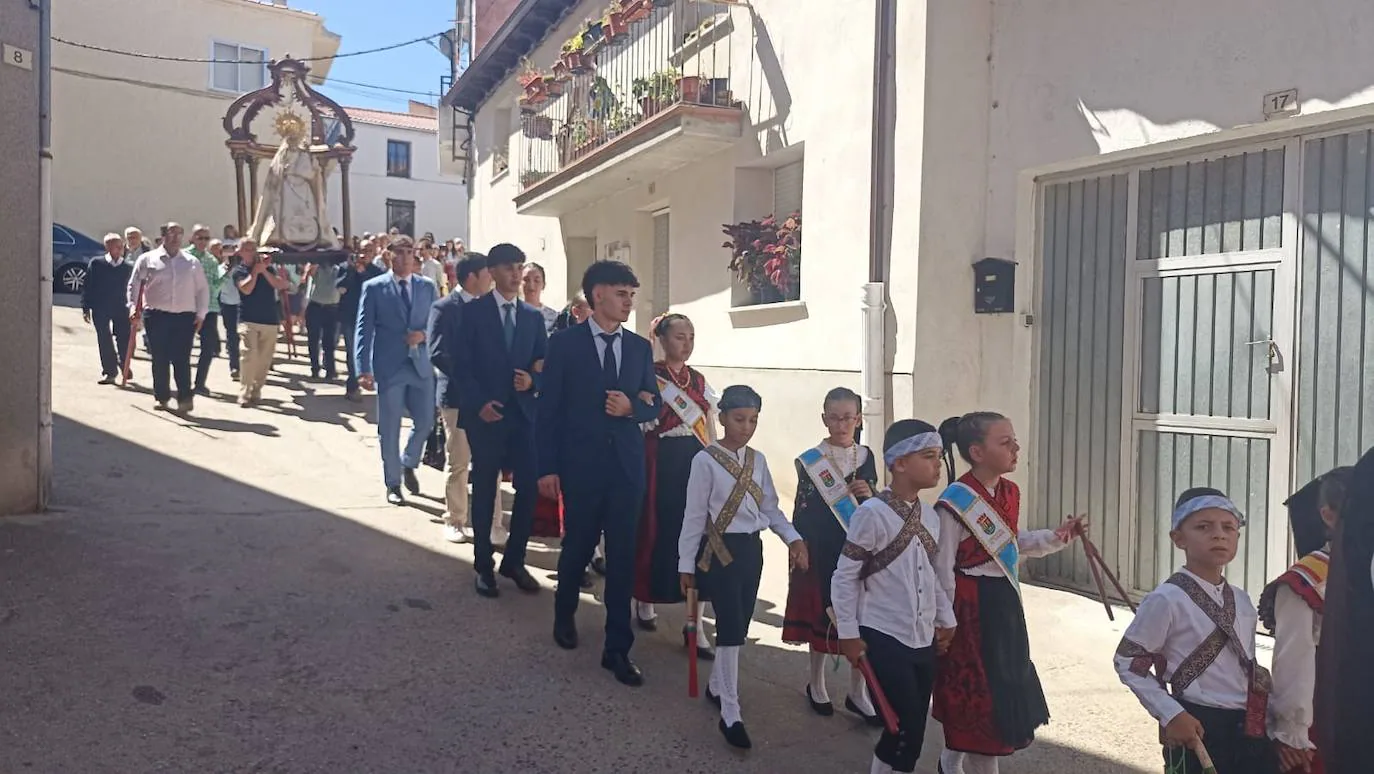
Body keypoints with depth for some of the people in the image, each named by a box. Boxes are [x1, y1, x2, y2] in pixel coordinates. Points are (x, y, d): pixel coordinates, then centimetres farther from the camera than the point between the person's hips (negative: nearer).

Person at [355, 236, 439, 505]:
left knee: (425, 422, 6)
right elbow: (363, 330, -5)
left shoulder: (428, 287, 8)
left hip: (421, 365, 3)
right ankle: (393, 484, 20)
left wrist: (424, 334, -11)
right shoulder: (374, 287, -1)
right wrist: (363, 369, -13)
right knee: (389, 429, 6)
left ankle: (408, 464, 34)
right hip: (389, 367, -3)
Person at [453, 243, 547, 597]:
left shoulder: (533, 316, 10)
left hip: (524, 412, 3)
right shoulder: (473, 311, -2)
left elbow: (544, 364, 11)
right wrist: (479, 403, -16)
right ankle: (484, 565, 20)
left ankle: (514, 560, 18)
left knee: (528, 489, 1)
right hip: (485, 413, -3)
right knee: (484, 490, 7)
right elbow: (462, 365, -6)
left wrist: (532, 380, -11)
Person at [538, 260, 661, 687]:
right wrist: (547, 467, -8)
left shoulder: (640, 347, 6)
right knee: (578, 546, 13)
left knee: (623, 555, 4)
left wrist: (632, 406, -11)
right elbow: (548, 408, -5)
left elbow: (654, 404, 12)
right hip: (581, 464, -2)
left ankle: (618, 648, 14)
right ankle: (565, 613, 43)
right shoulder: (565, 343, -5)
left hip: (627, 464, 3)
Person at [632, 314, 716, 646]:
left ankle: (695, 623, 3)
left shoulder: (700, 381, 13)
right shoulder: (649, 375, -2)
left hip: (696, 462, 4)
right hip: (660, 462, -4)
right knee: (656, 530, 2)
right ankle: (645, 602, 27)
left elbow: (710, 432, 14)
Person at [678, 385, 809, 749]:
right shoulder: (705, 460, -11)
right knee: (731, 630, -8)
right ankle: (731, 715, -1)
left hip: (751, 549, 6)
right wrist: (687, 564, -6)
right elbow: (694, 515, -9)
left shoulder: (758, 460, 7)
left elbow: (770, 508, 11)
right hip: (721, 550, -6)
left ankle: (717, 686, 34)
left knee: (739, 627, 13)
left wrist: (793, 538, -4)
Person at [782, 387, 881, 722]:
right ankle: (817, 684, 30)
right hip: (820, 552, -3)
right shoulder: (809, 460, -7)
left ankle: (857, 692, 20)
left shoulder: (865, 457, 4)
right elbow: (802, 513, -5)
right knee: (820, 616, 9)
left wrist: (869, 495, -10)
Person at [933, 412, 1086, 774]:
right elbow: (942, 568, -17)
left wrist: (1058, 536, 5)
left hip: (1005, 601, 9)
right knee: (980, 693, 1)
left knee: (1007, 686, 17)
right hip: (971, 605, -9)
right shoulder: (955, 502, -20)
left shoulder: (1009, 493, 5)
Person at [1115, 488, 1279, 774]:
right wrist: (1171, 715, -16)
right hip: (1199, 730, -7)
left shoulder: (1242, 600, 8)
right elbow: (1127, 662, -11)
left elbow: (1247, 667, 18)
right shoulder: (1167, 600, -15)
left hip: (1250, 729, 7)